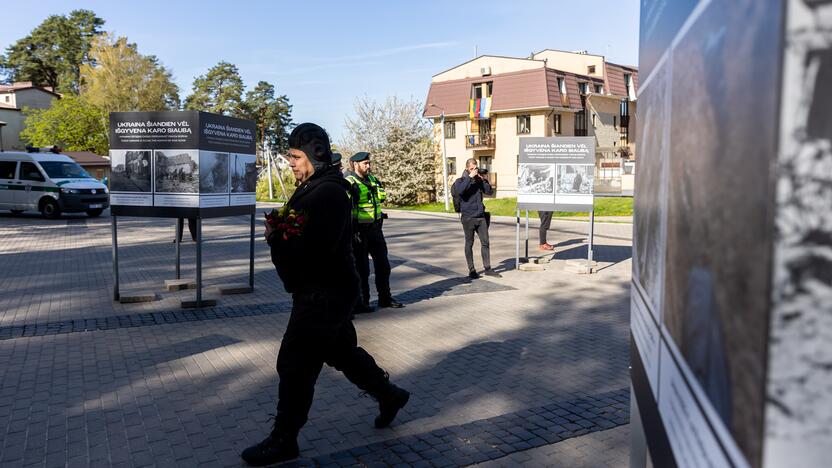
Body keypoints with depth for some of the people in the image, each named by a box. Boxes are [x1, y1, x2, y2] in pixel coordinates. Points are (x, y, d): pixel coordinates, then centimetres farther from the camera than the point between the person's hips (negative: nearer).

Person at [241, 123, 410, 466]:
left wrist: (275, 238, -15)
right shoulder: (312, 188, 13)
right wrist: (278, 233, -4)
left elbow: (314, 250, -29)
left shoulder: (328, 193, -21)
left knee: (294, 365, -1)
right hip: (323, 292, 10)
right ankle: (389, 395, 38)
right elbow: (302, 237, 15)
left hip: (324, 293, -10)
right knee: (342, 351, 22)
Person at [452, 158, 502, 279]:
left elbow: (489, 192, 6)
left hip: (481, 216, 4)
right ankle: (471, 270, 11)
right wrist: (470, 177, -19)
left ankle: (487, 268, 14)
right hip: (468, 218, -4)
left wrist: (483, 180, -4)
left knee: (485, 242, 5)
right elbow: (459, 190, -22)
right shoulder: (460, 181, 0)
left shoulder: (479, 181, 12)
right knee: (469, 244, 3)